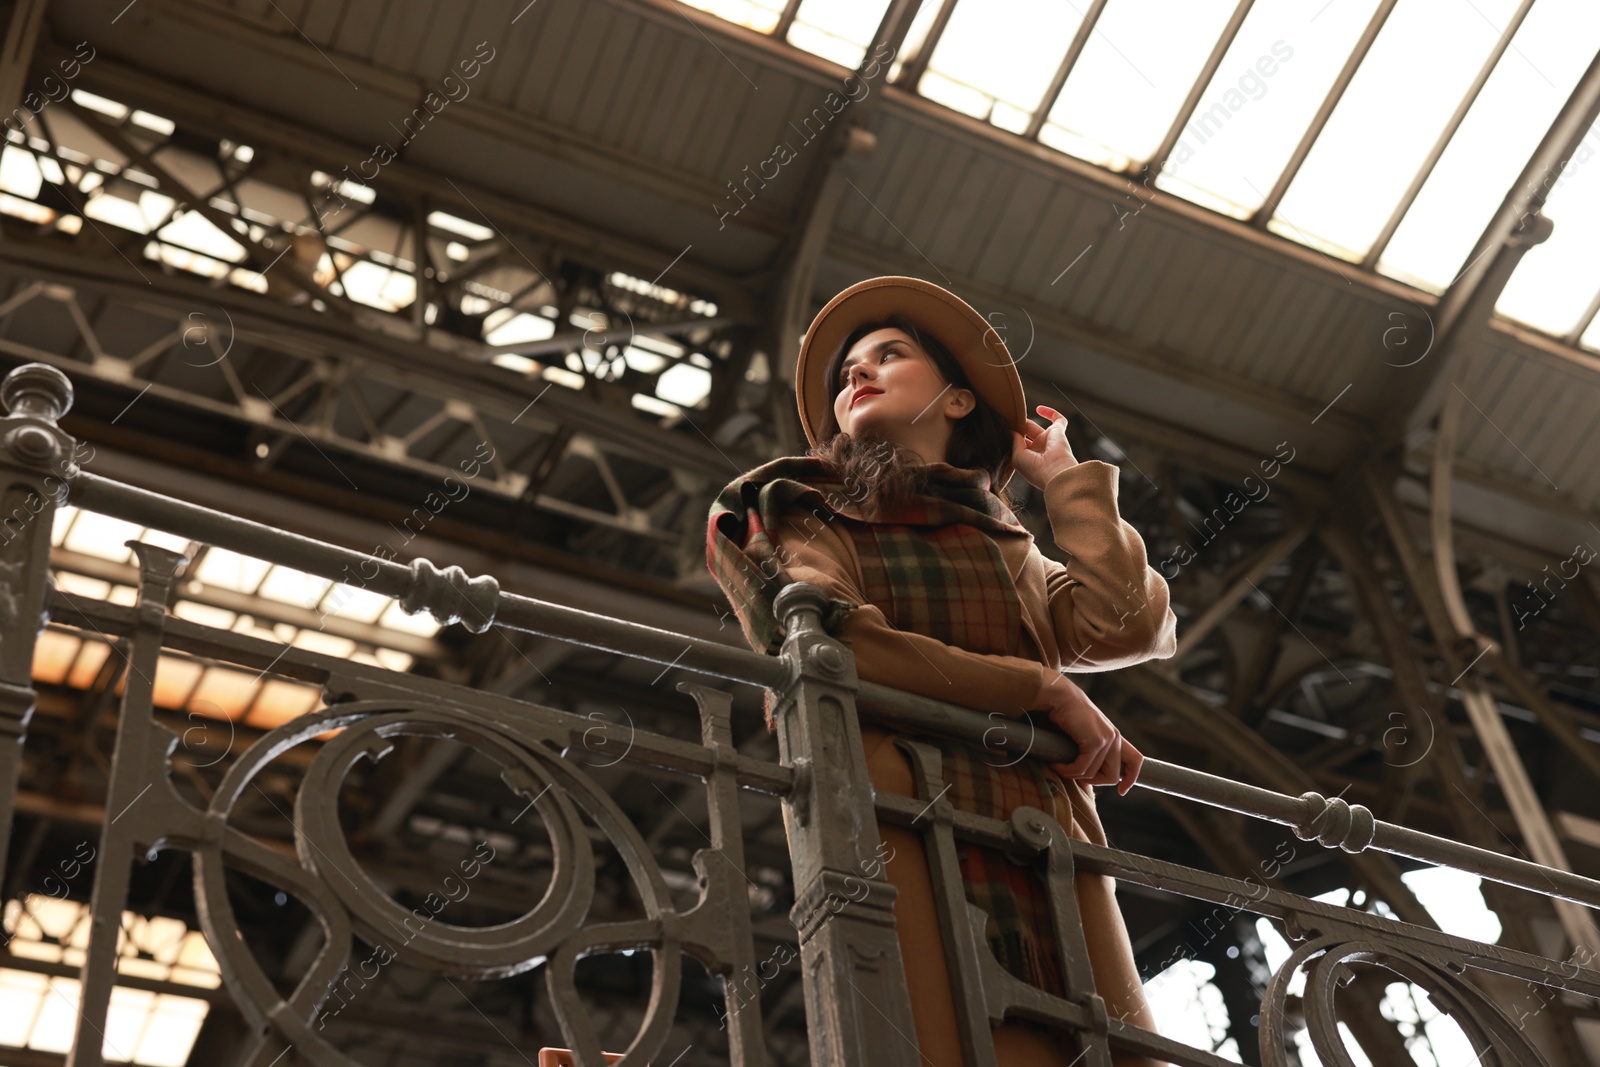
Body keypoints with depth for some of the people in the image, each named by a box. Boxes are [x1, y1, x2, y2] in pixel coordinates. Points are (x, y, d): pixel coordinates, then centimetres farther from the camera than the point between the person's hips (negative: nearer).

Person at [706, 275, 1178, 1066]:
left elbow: (1131, 626, 8)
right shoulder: (793, 519, 19)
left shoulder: (1011, 552, 28)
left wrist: (1064, 476, 22)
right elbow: (821, 646, -3)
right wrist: (1038, 688, -1)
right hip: (899, 839, -4)